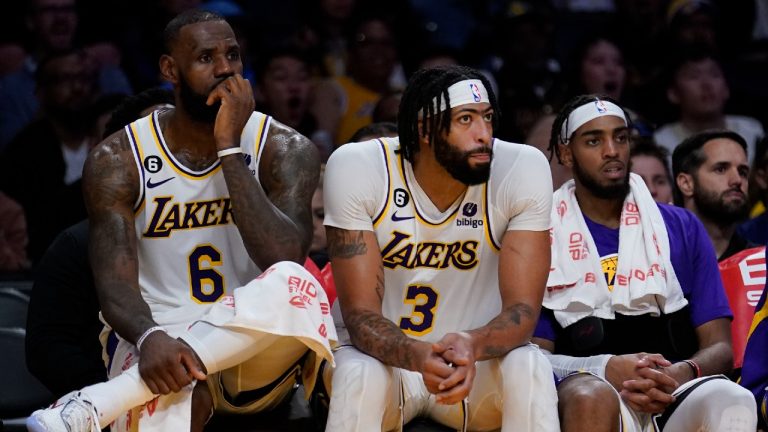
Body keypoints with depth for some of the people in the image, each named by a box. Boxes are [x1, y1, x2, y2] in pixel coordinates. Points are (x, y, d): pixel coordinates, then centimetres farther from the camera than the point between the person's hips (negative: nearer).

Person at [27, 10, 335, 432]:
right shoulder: (118, 159, -1)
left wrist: (230, 148, -17)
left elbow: (284, 259, -18)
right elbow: (114, 283, -11)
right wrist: (150, 338, -35)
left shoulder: (286, 150, -1)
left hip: (256, 354, 3)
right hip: (163, 343, -3)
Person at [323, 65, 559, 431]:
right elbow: (361, 314, -19)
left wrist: (472, 345, -42)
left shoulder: (523, 169, -15)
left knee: (530, 371, -30)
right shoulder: (355, 168, -18)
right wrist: (419, 357, -42)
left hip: (478, 361, 1)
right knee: (360, 378, -34)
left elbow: (522, 309, -17)